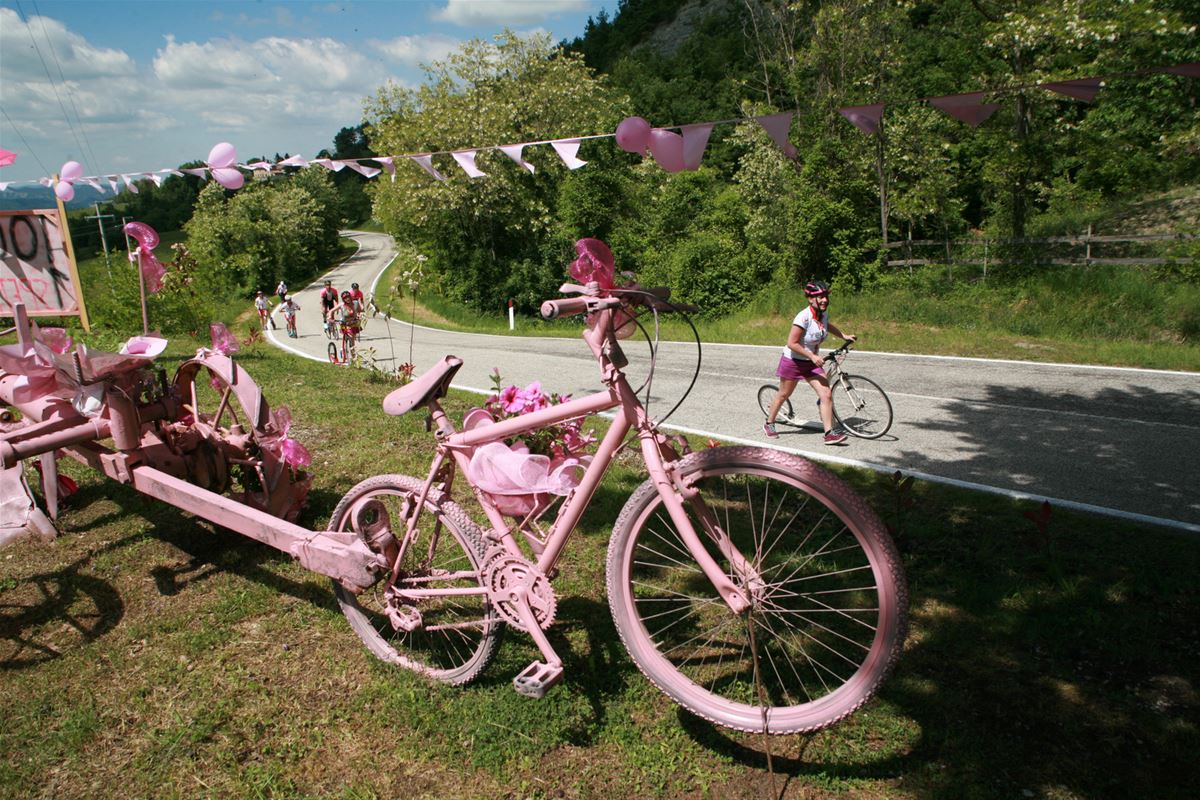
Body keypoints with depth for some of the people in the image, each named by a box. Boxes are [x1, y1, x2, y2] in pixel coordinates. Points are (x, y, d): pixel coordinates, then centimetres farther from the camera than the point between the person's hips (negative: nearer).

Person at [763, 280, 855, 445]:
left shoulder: (824, 313, -4)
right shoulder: (803, 317, -27)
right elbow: (792, 343, -26)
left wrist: (844, 336, 23)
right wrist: (812, 356, -26)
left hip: (811, 362, 6)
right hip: (793, 361, -6)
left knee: (826, 395, -8)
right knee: (783, 394, 11)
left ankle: (829, 433, -5)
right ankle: (769, 424, 32)